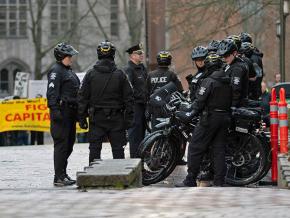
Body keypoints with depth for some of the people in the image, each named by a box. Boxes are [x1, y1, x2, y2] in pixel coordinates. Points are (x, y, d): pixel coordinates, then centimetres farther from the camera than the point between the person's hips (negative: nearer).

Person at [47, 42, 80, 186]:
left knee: (69, 144, 11)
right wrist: (55, 110, -27)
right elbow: (52, 92, -18)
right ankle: (59, 178, -10)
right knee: (61, 144, -10)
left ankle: (62, 174, 19)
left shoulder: (69, 71, 21)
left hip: (70, 112, 10)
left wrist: (79, 111, 25)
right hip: (62, 111, -10)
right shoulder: (56, 71, -9)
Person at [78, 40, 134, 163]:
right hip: (116, 119, 0)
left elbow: (82, 98, 0)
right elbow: (128, 98, 0)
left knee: (94, 149, 4)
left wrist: (82, 118, 5)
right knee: (118, 149, 5)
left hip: (96, 118, 0)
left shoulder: (90, 74, -1)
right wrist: (128, 119, 5)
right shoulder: (120, 75, -1)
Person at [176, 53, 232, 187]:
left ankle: (190, 181, -1)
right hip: (225, 118, 7)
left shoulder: (208, 81, -12)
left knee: (195, 149, 0)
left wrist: (192, 113, -2)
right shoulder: (228, 82, 10)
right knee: (219, 150, 9)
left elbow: (200, 101, -15)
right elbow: (230, 101, 13)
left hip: (209, 118, -7)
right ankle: (219, 182, 5)